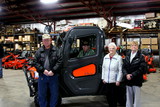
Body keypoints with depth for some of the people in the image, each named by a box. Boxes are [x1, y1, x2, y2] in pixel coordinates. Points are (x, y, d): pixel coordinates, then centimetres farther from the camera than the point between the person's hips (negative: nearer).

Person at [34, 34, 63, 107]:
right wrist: (43, 70, -13)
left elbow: (59, 62, -6)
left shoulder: (56, 51, 0)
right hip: (42, 76, 1)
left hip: (53, 76, -1)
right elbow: (36, 63, 0)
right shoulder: (39, 52, 4)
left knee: (54, 94, 10)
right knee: (42, 94, 11)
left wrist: (53, 71, -14)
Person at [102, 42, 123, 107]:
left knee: (114, 96, 3)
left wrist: (118, 80, -11)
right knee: (108, 95, 13)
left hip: (114, 81, -5)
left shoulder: (119, 58, -8)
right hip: (106, 81, 5)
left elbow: (120, 70, -9)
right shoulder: (105, 57, 8)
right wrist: (103, 78, 9)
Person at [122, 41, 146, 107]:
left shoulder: (140, 57, -3)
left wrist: (132, 75, -15)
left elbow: (141, 68, -11)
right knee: (129, 98, 12)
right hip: (128, 80, 4)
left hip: (136, 81, -4)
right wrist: (126, 75, -12)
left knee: (136, 98, 2)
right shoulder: (127, 56, 9)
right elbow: (124, 67, 5)